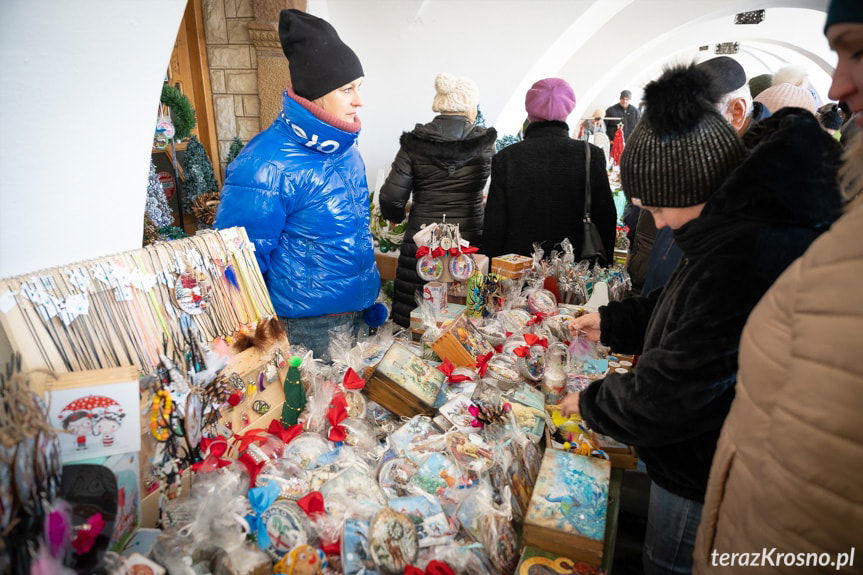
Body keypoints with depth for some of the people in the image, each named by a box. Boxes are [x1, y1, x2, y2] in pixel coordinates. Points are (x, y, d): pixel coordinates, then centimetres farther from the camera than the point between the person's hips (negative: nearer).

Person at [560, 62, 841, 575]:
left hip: (702, 482, -9)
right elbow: (684, 311, 14)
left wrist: (591, 404, -14)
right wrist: (612, 322, 10)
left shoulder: (749, 259, -36)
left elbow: (677, 393, -30)